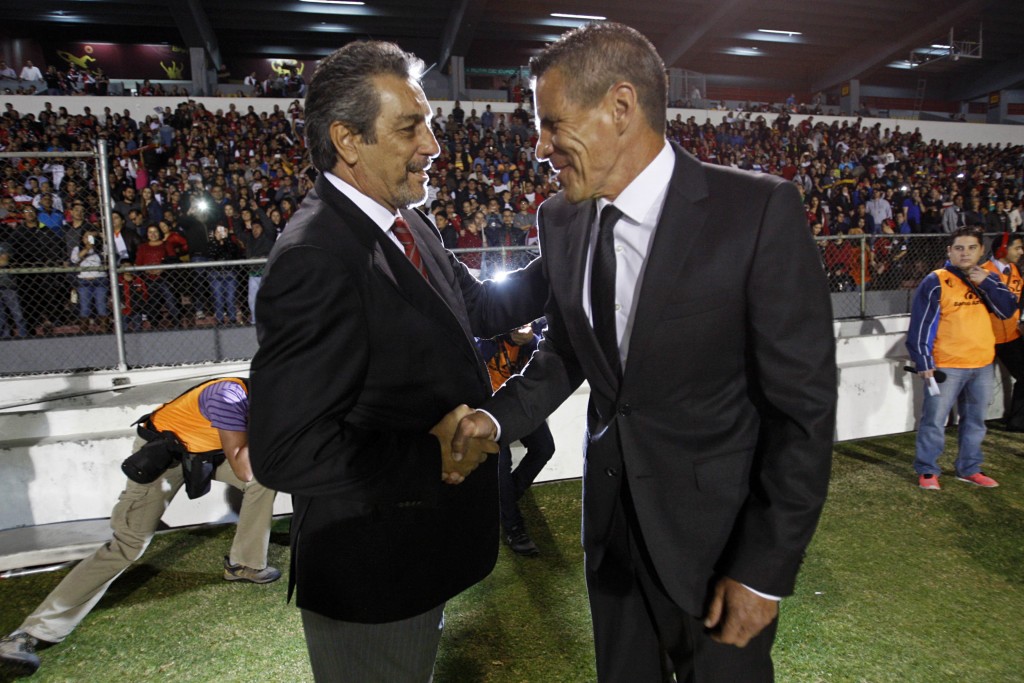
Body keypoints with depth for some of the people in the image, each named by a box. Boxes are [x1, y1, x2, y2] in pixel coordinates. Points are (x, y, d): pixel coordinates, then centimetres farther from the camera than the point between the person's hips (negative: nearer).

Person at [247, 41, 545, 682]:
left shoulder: (410, 227, 2)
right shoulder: (316, 260, -28)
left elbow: (479, 306, 11)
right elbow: (288, 452, -32)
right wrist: (433, 455, -25)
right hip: (369, 580, -8)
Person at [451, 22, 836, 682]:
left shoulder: (759, 210, -19)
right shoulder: (562, 220, -3)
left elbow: (803, 404, -16)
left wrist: (766, 572, -13)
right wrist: (499, 415, -8)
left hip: (716, 531, -4)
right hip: (612, 517, 5)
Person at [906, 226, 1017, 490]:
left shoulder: (988, 279, 10)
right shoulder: (936, 281, -9)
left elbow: (1008, 310, 0)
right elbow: (920, 323, -11)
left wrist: (987, 284, -13)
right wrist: (923, 362, -15)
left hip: (982, 364, 6)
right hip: (945, 366, -6)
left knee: (975, 421, 16)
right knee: (934, 421, -2)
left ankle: (969, 468, 29)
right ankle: (927, 471, 10)